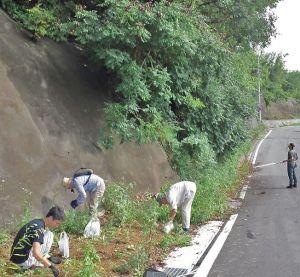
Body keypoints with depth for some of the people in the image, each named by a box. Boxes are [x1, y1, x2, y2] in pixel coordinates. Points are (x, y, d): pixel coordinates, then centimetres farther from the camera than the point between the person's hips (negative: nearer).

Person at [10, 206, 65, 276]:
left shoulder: (36, 222, 8)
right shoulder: (39, 228, -22)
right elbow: (36, 253, -31)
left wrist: (47, 257, 27)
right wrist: (51, 266, -24)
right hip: (23, 261, -10)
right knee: (49, 235, -8)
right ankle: (36, 264, 0)